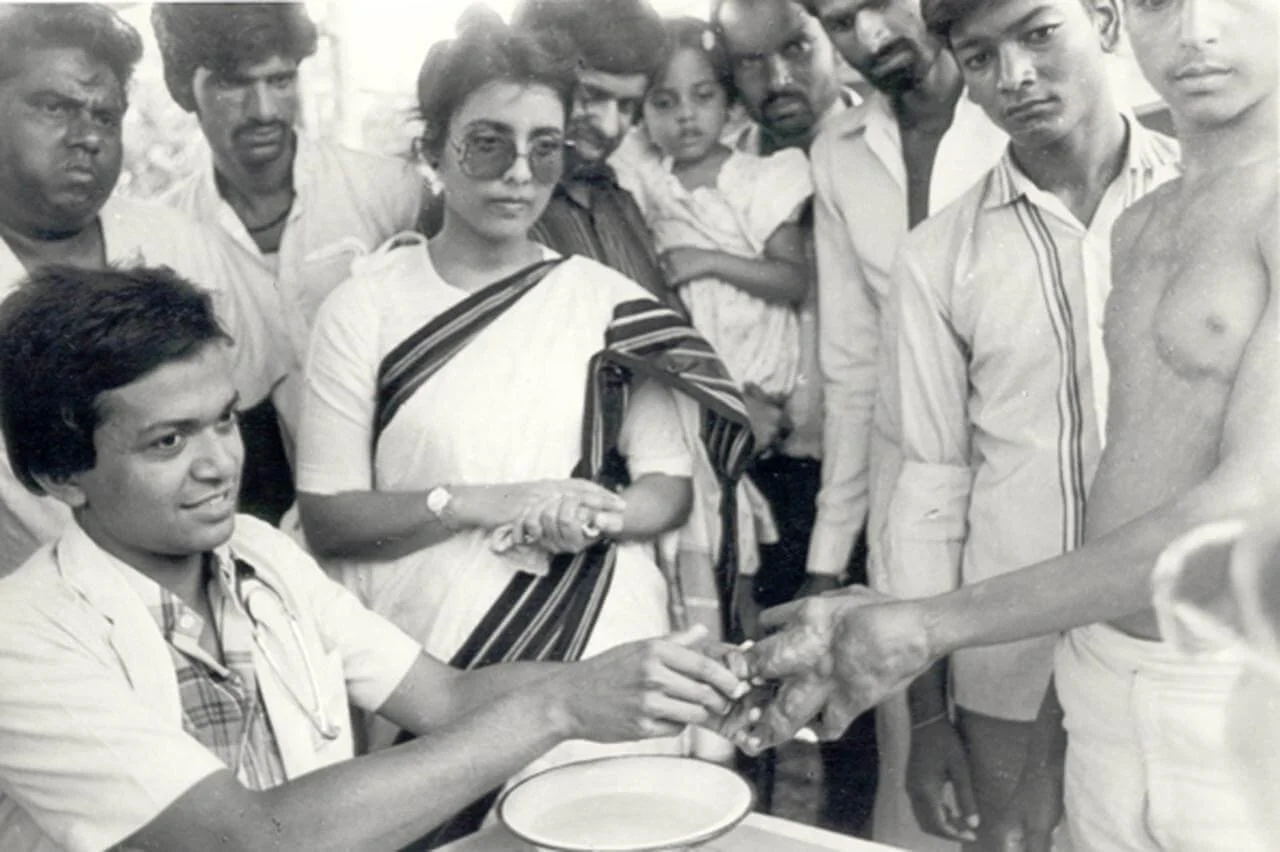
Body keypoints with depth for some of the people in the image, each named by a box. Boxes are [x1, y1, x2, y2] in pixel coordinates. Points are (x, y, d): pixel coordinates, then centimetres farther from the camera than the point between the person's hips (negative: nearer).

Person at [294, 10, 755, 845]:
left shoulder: (611, 301, 1)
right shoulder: (365, 308, -3)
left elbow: (671, 487, 5)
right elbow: (325, 518, -5)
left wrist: (595, 515, -16)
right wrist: (478, 503, -18)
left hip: (606, 655, 1)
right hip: (430, 668, -1)